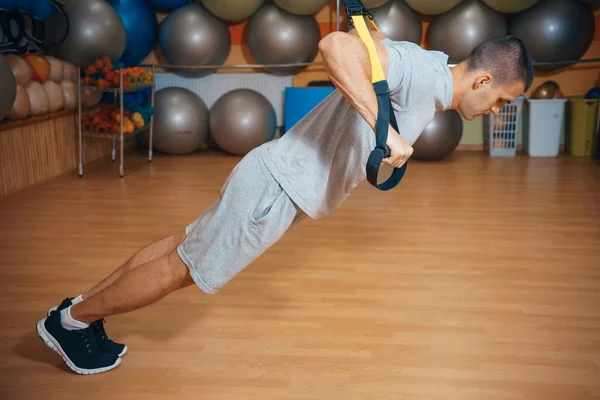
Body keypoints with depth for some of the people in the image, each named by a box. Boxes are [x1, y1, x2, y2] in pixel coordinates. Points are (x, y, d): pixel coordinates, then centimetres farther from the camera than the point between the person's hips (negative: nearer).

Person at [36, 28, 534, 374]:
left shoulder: (430, 74, 9)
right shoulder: (420, 69, -22)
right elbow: (336, 45, -38)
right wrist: (382, 126, -40)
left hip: (284, 183, 10)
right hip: (277, 186, -10)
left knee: (188, 246, 18)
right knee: (184, 269, 5)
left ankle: (82, 305, 32)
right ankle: (69, 319, 22)